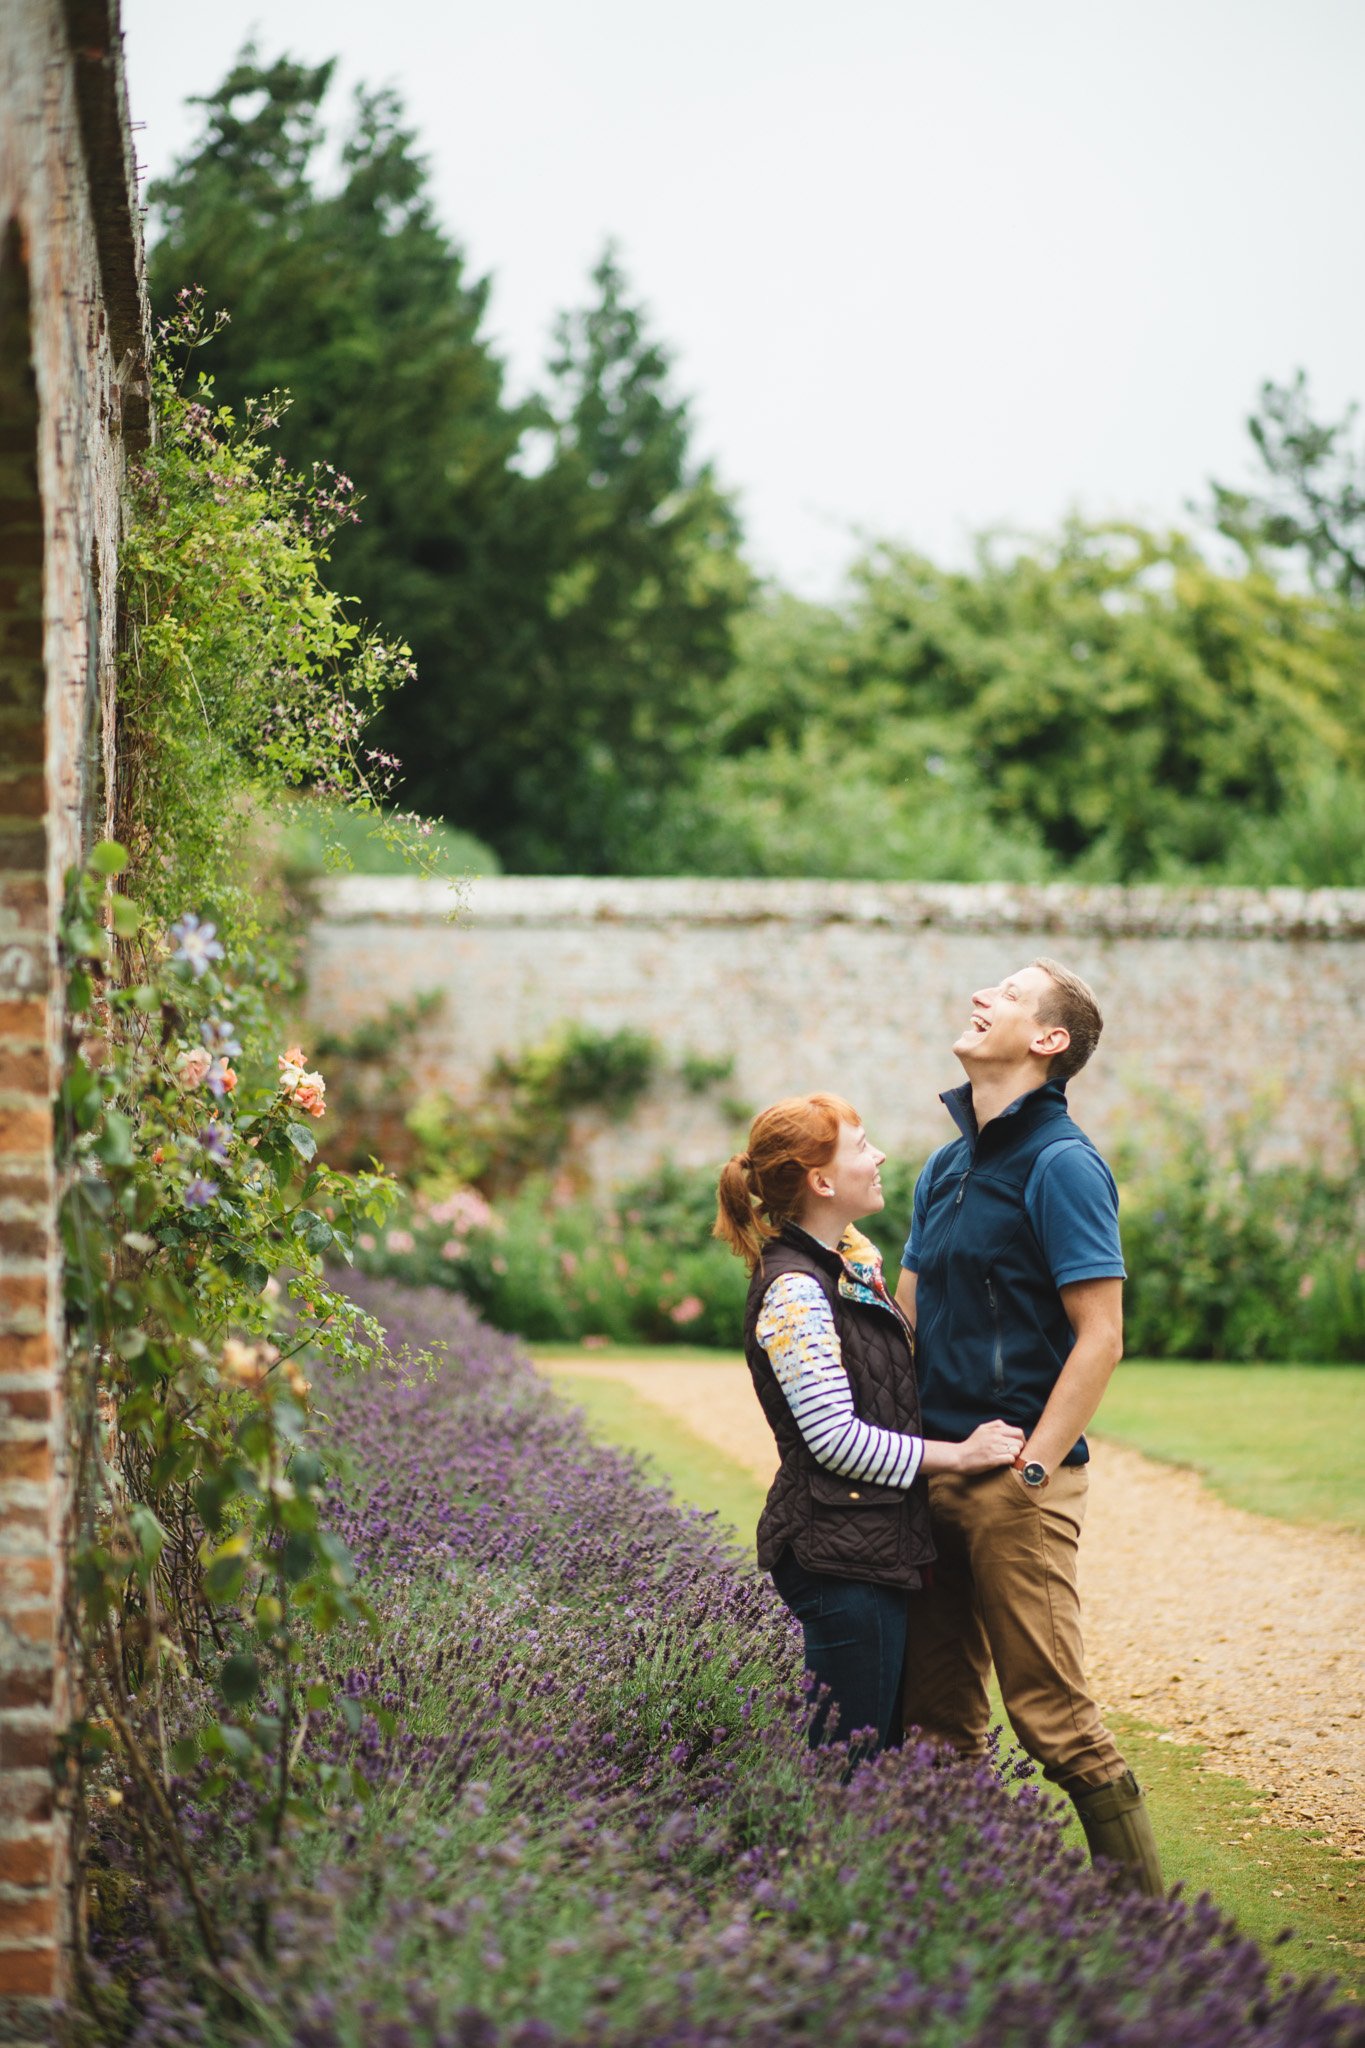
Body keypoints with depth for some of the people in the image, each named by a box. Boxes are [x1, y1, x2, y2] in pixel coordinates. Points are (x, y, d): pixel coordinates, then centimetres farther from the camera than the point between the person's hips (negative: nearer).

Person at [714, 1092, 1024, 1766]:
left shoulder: (855, 1258, 13)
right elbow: (835, 1439, -18)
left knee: (884, 1744, 11)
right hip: (836, 1555, -9)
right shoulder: (794, 1292, -16)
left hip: (878, 1545, 9)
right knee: (853, 1755, -6)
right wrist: (959, 1454, -12)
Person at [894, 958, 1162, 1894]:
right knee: (939, 1719, 11)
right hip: (935, 1470, 8)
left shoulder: (1061, 1165, -10)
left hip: (1016, 1483, -8)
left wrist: (1030, 1470, -17)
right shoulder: (947, 1167, 15)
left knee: (1053, 1714, -6)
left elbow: (1100, 1337, -14)